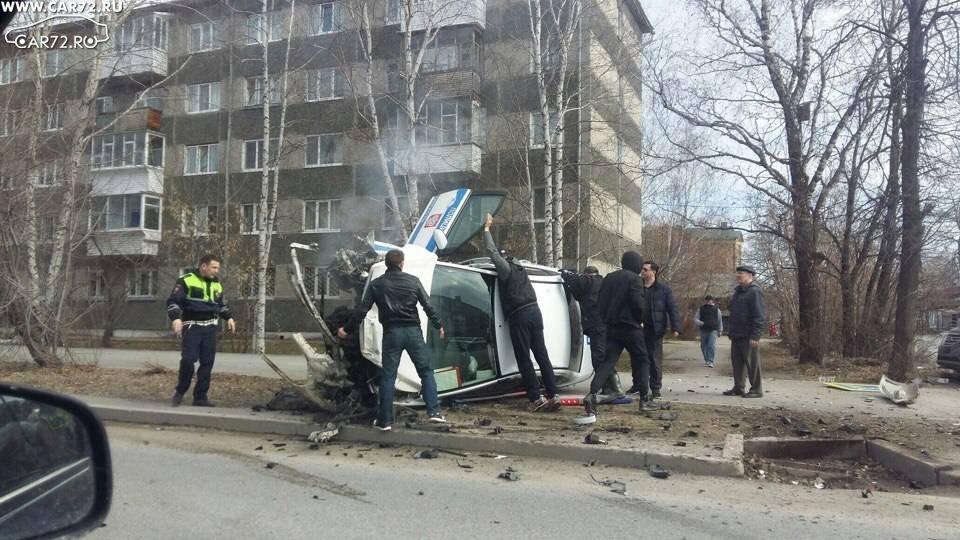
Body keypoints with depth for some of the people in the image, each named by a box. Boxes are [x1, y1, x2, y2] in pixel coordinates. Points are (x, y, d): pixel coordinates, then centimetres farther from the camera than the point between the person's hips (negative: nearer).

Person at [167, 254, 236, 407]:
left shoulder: (217, 285, 14)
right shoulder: (186, 280, -5)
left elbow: (221, 305, 27)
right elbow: (173, 301, -9)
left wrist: (228, 317, 13)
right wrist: (176, 318, -23)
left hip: (210, 328, 5)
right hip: (192, 327, -5)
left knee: (207, 363, 2)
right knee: (188, 359, -14)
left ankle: (200, 396, 10)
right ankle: (180, 392, 8)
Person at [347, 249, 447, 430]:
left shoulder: (376, 284, 2)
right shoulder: (413, 281, 1)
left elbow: (362, 310, 1)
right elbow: (428, 306, 0)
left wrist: (346, 328, 12)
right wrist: (438, 325, 13)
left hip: (391, 333, 1)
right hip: (413, 331, 0)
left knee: (388, 377, 5)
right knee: (426, 371, 10)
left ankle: (384, 420, 7)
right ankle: (434, 411, 3)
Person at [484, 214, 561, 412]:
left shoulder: (506, 269, 2)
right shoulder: (519, 269, 23)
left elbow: (493, 251, -3)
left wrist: (486, 228, 7)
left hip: (519, 316, -7)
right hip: (534, 311, 7)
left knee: (523, 359, -3)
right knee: (542, 355, 5)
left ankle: (536, 398, -7)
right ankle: (552, 395, 0)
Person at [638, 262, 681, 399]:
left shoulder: (664, 289, 0)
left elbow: (673, 309, -2)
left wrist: (676, 328, -12)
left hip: (655, 329, -3)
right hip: (638, 329, 4)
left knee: (655, 359, 1)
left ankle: (655, 388, 10)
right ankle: (636, 385, 20)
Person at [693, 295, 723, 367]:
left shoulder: (716, 309, 10)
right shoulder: (701, 309, 10)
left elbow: (720, 320, 19)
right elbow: (695, 319, 7)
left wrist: (720, 330, 19)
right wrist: (700, 323, -14)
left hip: (713, 330, -2)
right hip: (703, 330, 2)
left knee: (711, 346, -14)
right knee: (704, 346, 6)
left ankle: (711, 362, -14)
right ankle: (707, 360, 23)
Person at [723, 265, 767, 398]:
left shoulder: (755, 292, -11)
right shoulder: (738, 291, 18)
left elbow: (760, 316, -17)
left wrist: (755, 336, -22)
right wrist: (731, 331, 19)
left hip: (748, 336, -9)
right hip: (736, 335, 9)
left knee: (752, 363, -2)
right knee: (737, 362, 12)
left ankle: (756, 390, 6)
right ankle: (738, 388, 20)